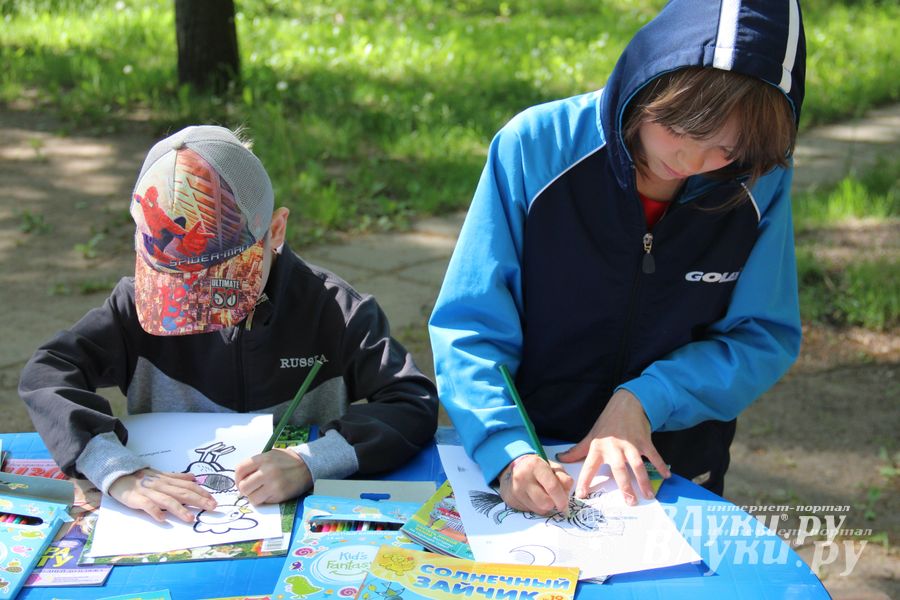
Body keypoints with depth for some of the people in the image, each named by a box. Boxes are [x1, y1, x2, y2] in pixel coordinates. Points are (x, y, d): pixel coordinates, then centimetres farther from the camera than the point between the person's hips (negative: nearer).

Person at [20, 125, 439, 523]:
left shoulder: (334, 311, -8)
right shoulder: (144, 303, -4)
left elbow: (415, 404, -16)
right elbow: (46, 373, -12)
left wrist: (310, 463, -32)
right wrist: (120, 474, -29)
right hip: (168, 523, 0)